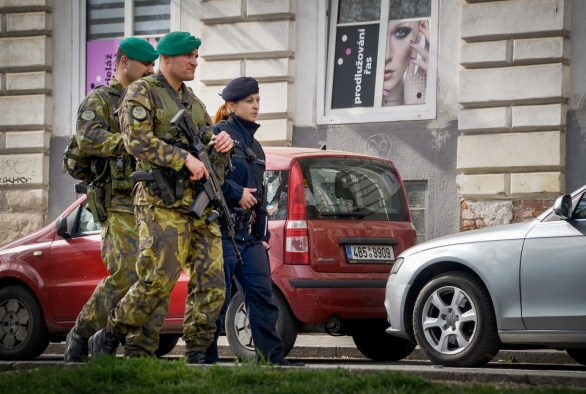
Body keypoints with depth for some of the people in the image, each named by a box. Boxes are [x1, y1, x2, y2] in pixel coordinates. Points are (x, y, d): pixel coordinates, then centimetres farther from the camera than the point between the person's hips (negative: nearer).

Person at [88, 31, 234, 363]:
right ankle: (109, 338, 2)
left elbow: (209, 137, 23)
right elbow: (137, 140, -15)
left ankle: (197, 355, 3)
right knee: (159, 280, -14)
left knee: (211, 282, -2)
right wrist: (185, 158, -20)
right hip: (162, 202, -7)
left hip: (200, 205, 7)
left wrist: (223, 141, -2)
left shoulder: (193, 101, 22)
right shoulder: (142, 92, -2)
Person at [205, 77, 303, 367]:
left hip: (250, 234, 8)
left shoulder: (254, 146, 23)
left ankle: (272, 356, 0)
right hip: (223, 230, -8)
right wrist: (236, 193, -15)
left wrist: (263, 235, 20)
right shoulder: (218, 134, -3)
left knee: (261, 294, 1)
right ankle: (205, 357, 1)